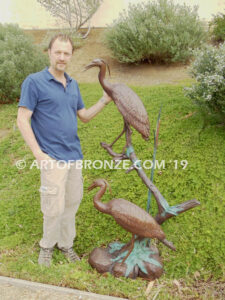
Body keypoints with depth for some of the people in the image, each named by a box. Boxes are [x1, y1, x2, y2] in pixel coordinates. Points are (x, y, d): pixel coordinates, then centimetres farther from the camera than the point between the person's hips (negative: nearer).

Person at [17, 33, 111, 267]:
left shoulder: (73, 84, 11)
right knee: (54, 207, 1)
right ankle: (47, 245, 27)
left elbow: (84, 116, 16)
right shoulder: (34, 82, -9)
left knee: (72, 202, 14)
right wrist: (38, 154, -16)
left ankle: (65, 243, 33)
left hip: (74, 155, 7)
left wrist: (105, 100, 3)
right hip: (52, 158, -6)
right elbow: (22, 120, -11)